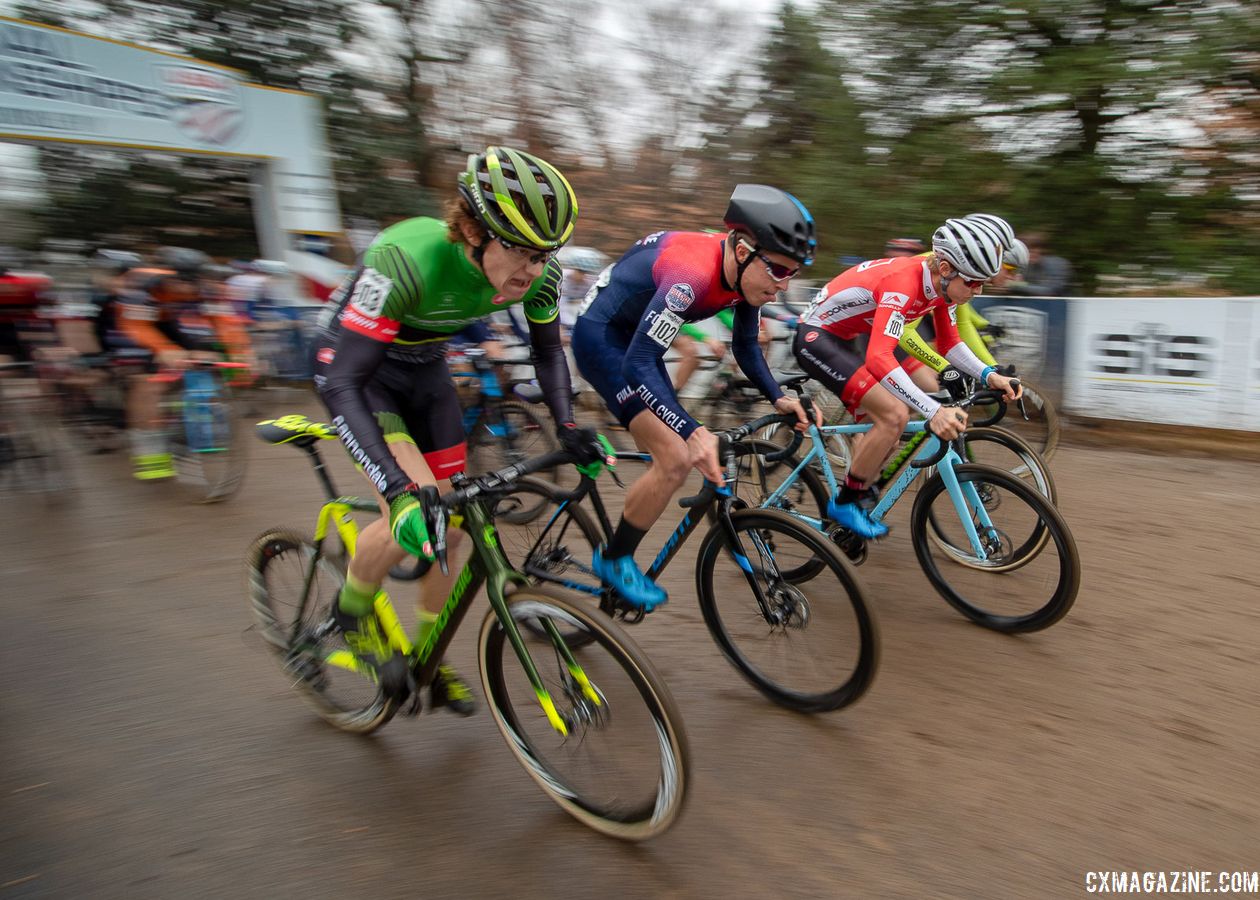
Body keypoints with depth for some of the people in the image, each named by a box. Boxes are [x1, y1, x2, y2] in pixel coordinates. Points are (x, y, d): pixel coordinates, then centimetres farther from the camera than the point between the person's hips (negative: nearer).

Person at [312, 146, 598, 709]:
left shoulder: (539, 272, -22)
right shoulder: (406, 259, -39)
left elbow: (547, 350, -3)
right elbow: (340, 382, -39)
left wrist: (567, 426, -19)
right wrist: (401, 490, -49)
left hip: (424, 368, 5)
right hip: (359, 368, -5)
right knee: (412, 516, -24)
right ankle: (352, 611, 9)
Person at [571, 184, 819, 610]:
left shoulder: (746, 272, -8)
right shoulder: (693, 273, -34)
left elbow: (745, 346, 7)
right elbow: (637, 366, -39)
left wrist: (778, 398, -7)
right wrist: (693, 432, -48)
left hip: (635, 336, 9)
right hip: (600, 336, -9)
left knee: (676, 456, 11)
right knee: (676, 459, -17)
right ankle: (614, 560, 5)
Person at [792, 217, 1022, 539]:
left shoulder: (941, 283, -3)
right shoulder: (903, 282, -30)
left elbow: (949, 343, 8)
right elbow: (879, 358, -41)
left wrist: (988, 375, -9)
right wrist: (934, 411, -48)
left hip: (842, 340, 10)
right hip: (815, 336, -10)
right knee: (894, 414, -20)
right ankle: (844, 504, -5)